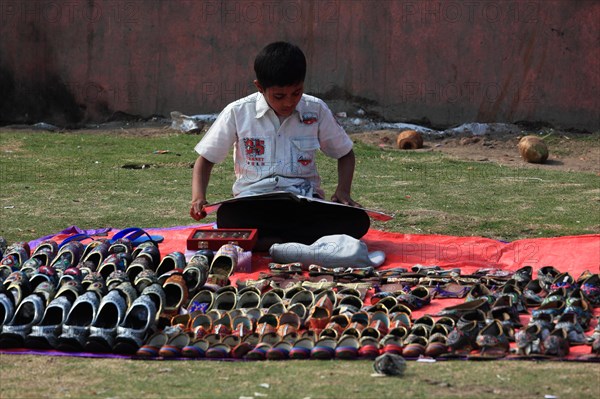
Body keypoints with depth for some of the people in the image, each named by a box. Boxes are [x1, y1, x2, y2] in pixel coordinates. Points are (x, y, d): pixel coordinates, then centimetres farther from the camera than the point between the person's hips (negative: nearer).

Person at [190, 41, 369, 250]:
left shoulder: (316, 111, 5)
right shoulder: (238, 113, 1)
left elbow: (345, 154, 19)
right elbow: (206, 160, 9)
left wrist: (343, 191, 0)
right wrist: (198, 198, -11)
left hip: (305, 203, 2)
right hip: (253, 203, -2)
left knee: (357, 221, -31)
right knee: (228, 216, -40)